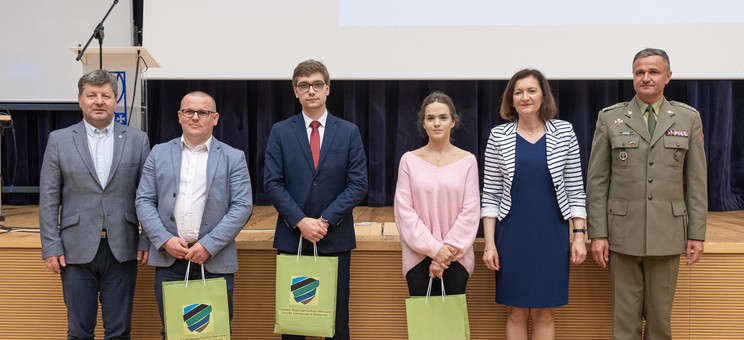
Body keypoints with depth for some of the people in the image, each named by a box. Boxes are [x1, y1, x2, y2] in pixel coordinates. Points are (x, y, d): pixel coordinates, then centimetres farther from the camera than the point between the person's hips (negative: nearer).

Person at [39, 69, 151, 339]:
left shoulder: (138, 140, 5)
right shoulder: (59, 140, 4)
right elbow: (48, 198, 3)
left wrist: (146, 241, -1)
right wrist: (51, 247, -2)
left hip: (122, 250, 0)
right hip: (77, 250, 0)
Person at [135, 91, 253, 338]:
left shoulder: (234, 158, 3)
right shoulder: (159, 154, 10)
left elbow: (242, 207, -4)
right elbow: (144, 201, 6)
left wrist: (208, 245, -12)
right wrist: (165, 240, -8)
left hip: (215, 262, -1)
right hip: (168, 261, 2)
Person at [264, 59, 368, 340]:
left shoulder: (349, 132, 4)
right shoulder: (280, 132, 5)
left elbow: (358, 184, -2)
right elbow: (272, 183, -2)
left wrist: (325, 220, -12)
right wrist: (301, 221, -13)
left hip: (335, 239, 0)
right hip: (292, 238, 0)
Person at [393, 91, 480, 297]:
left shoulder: (467, 160, 3)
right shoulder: (409, 160, 3)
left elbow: (470, 211, -1)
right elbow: (404, 210, -2)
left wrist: (448, 251, -8)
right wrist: (434, 248, -10)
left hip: (457, 257, 0)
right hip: (418, 255, 0)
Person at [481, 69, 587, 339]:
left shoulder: (563, 132, 1)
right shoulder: (499, 136, 0)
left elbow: (575, 188, 4)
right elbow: (490, 195, 1)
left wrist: (579, 235, 0)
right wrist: (489, 243, -3)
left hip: (552, 236, 0)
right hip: (513, 236, 0)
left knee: (545, 313, 8)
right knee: (516, 313, 7)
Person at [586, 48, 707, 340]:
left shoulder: (688, 118, 4)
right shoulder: (610, 118, 0)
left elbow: (696, 181, 5)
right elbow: (597, 181, -1)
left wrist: (697, 234, 1)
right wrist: (597, 234, -6)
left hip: (667, 233, 1)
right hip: (623, 232, -1)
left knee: (660, 313, 10)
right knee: (625, 315, 5)